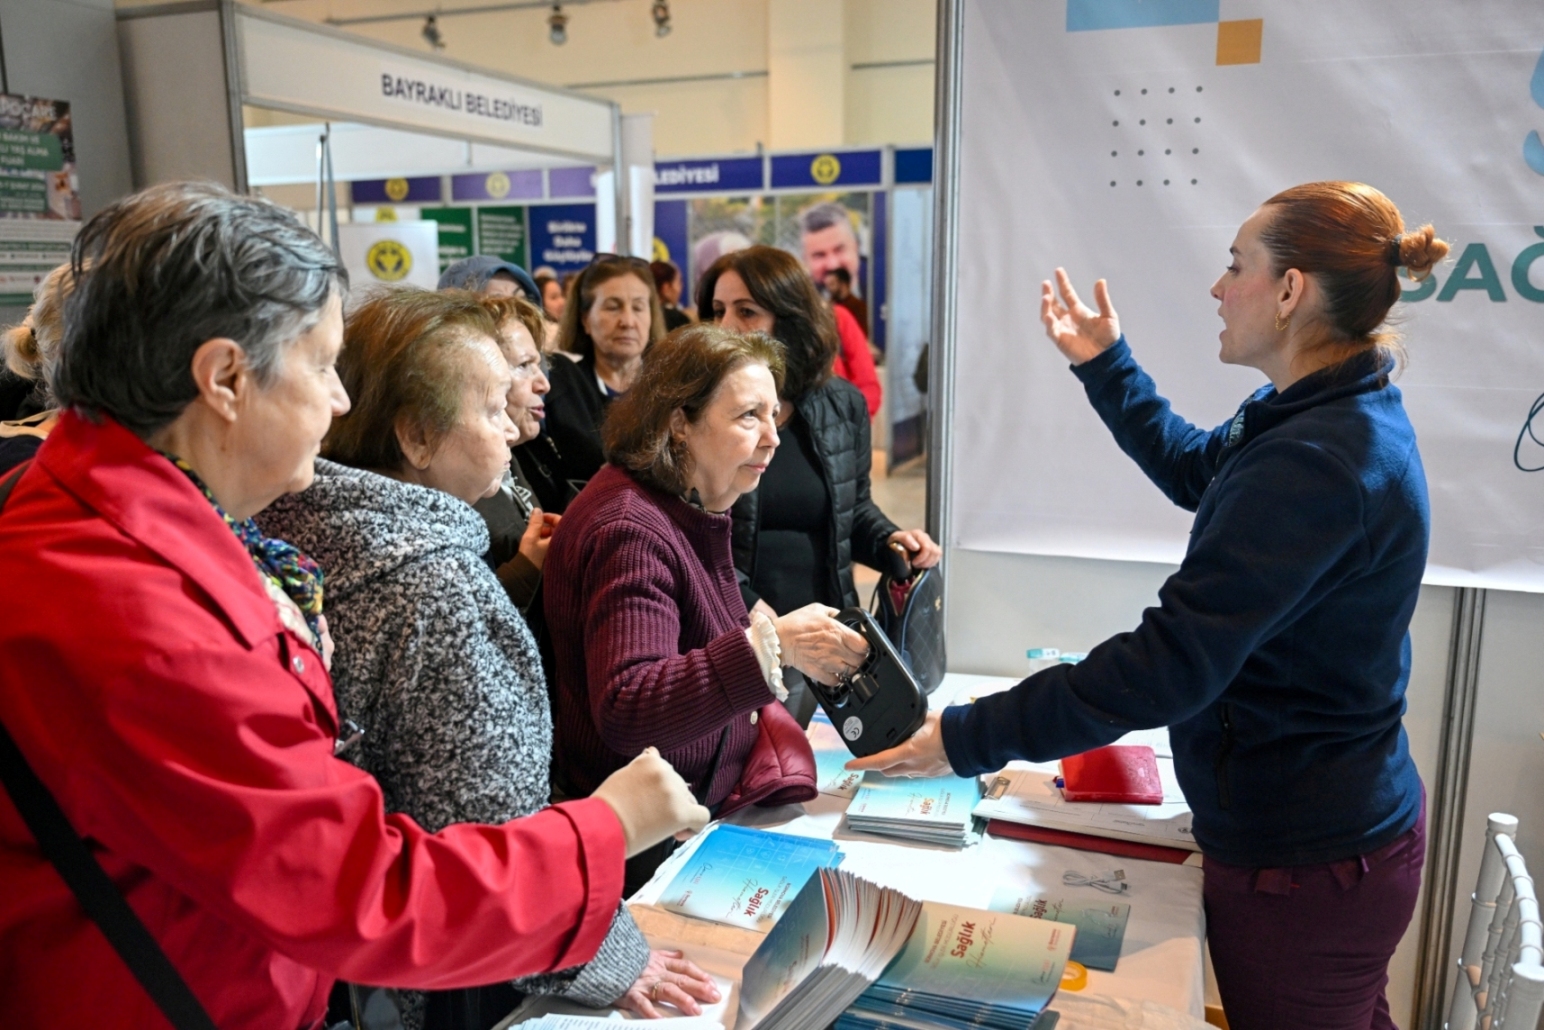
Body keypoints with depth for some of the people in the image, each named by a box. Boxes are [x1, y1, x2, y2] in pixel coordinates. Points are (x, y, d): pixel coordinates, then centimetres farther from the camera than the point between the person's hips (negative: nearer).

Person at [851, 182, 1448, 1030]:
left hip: (1302, 862, -9)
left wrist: (969, 739, -28)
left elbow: (1171, 665, -33)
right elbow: (1194, 469, 20)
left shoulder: (1314, 464, -30)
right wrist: (1105, 364, 19)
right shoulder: (1342, 413, 2)